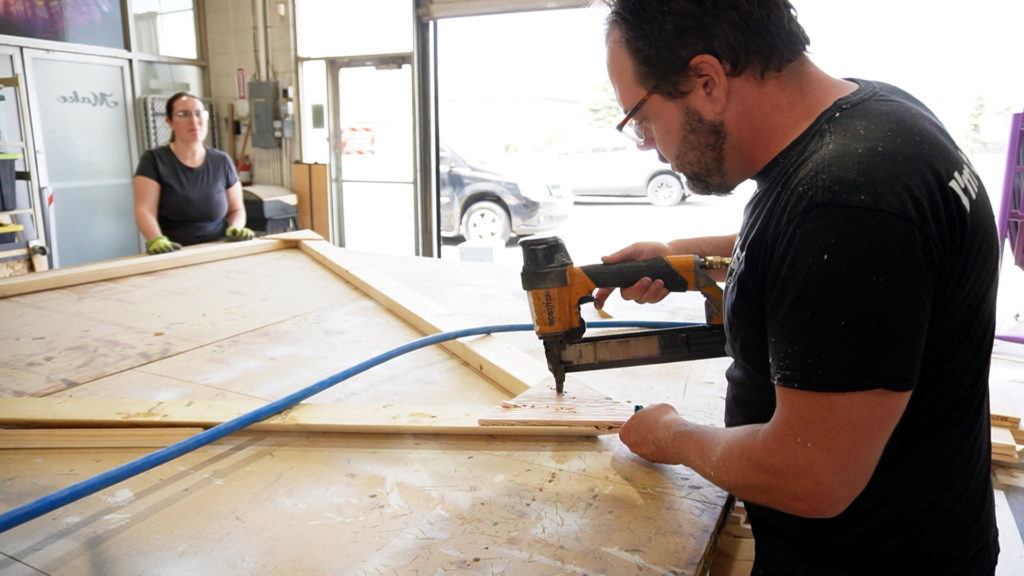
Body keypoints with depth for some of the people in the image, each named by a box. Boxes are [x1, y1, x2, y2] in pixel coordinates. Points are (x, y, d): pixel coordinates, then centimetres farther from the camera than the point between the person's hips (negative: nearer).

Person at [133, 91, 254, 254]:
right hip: (172, 255, -2)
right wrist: (156, 240, -27)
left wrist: (234, 228, -5)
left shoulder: (222, 161, 9)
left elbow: (237, 209, 17)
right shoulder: (153, 160, 2)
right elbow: (144, 210, -8)